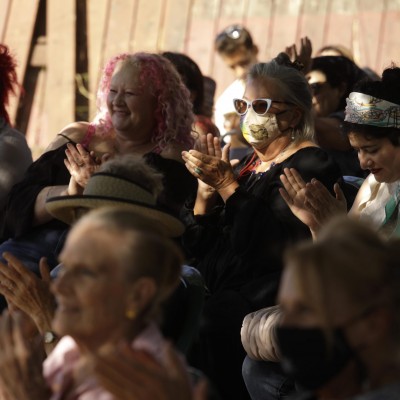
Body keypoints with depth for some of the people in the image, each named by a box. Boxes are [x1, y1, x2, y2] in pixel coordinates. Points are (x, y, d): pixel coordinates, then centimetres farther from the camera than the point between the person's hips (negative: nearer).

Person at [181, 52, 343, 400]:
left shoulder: (313, 166, -2)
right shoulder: (247, 165, 21)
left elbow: (276, 247, -16)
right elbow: (197, 247, 17)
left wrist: (228, 186, -13)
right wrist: (206, 192, 0)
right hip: (219, 289, 7)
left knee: (201, 324, -32)